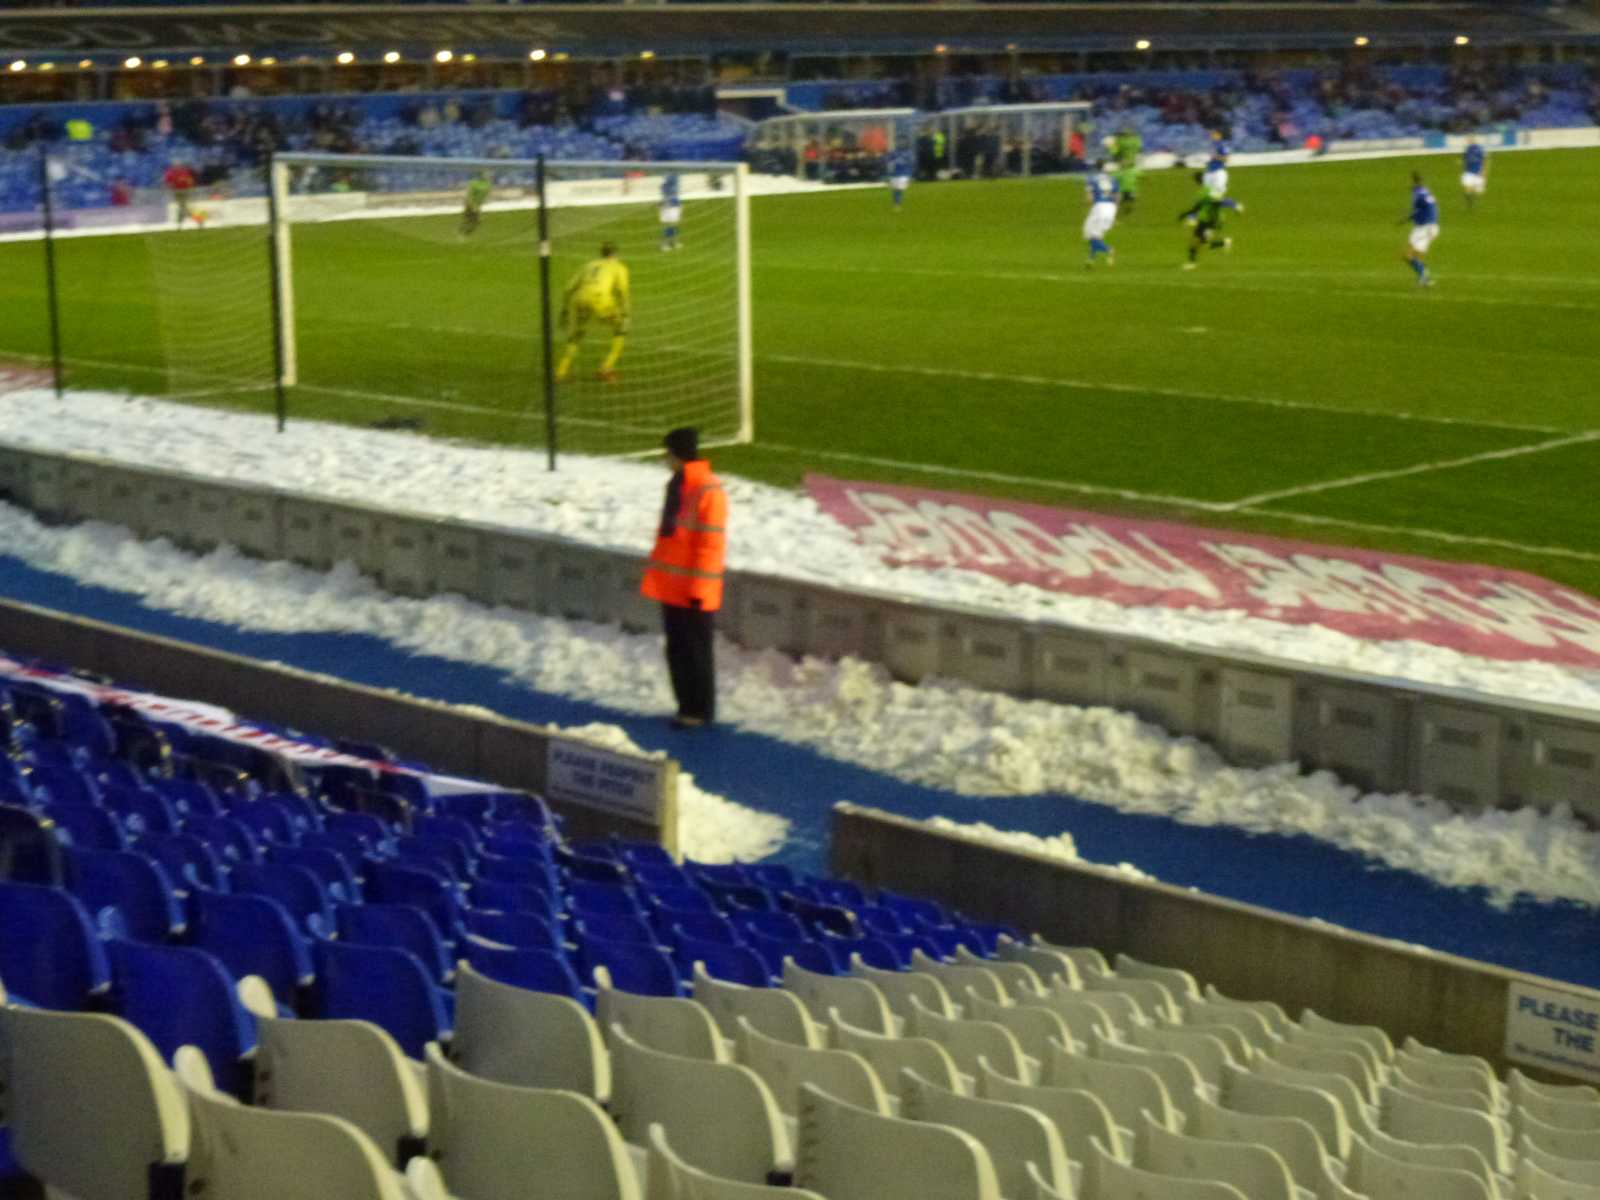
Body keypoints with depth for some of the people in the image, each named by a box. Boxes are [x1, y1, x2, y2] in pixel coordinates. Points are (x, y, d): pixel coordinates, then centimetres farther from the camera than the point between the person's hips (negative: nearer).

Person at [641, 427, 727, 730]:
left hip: (694, 593, -9)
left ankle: (700, 711, 12)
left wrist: (699, 589, -18)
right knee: (676, 650, 14)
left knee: (696, 652, 2)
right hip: (671, 587, 9)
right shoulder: (676, 486, 11)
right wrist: (654, 574, 18)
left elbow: (711, 545, -18)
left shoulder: (708, 493, -18)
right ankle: (687, 706, 24)